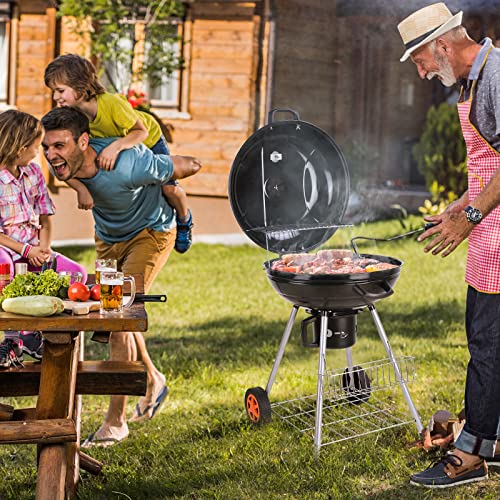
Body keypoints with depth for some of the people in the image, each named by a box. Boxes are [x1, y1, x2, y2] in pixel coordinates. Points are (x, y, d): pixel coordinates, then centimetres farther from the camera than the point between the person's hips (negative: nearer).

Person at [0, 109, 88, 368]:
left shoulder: (33, 172, 10)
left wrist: (43, 247, -5)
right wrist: (25, 250, -19)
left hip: (33, 249, 7)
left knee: (77, 273, -14)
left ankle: (23, 332, -12)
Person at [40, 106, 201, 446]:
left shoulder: (128, 166, -40)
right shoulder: (65, 164, -23)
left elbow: (191, 166, -23)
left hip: (150, 233, -7)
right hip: (108, 237, 7)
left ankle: (115, 422, -12)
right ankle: (153, 380, 45)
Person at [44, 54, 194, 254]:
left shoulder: (112, 103, -41)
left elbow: (141, 132, -35)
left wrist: (116, 146, -53)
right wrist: (81, 189, -46)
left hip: (149, 140, -4)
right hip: (108, 147, 4)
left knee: (169, 188, -13)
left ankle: (184, 220, 21)